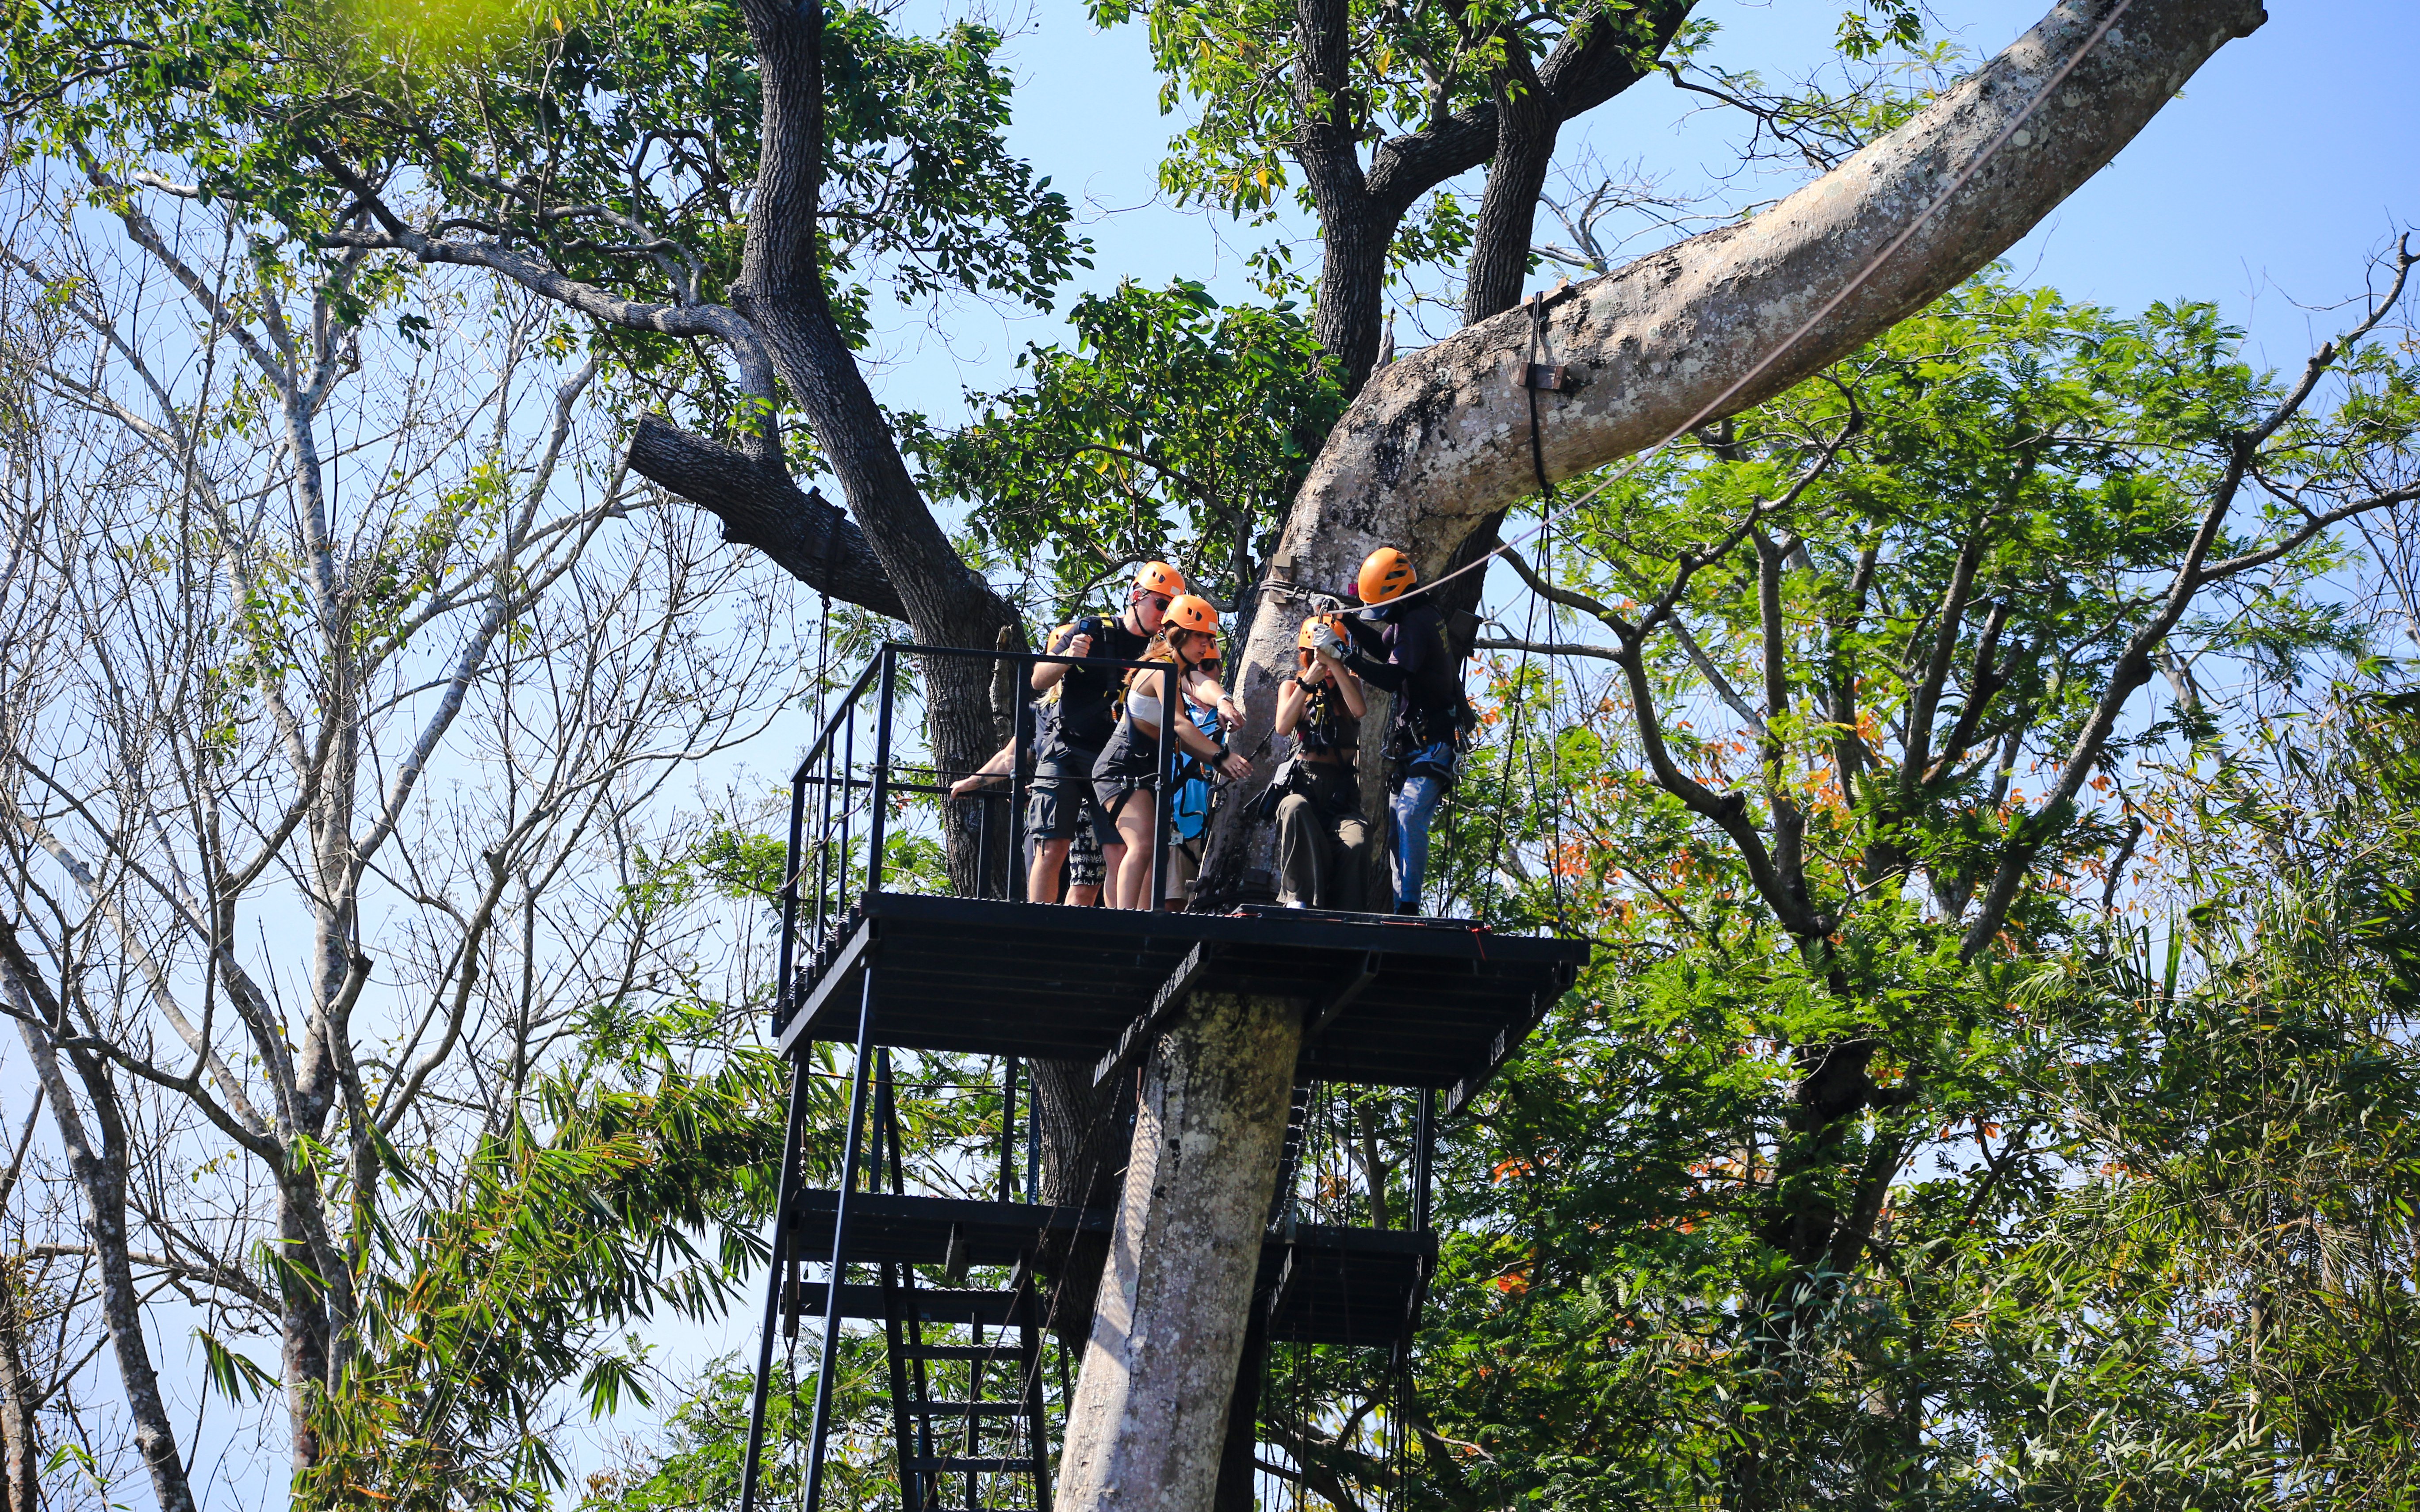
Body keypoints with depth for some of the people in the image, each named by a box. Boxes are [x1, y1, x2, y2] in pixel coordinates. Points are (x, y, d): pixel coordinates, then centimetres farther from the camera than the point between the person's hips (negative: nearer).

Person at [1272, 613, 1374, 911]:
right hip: (1304, 780, 0)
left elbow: (1360, 709, -9)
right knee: (1295, 809, -39)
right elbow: (1284, 727, -3)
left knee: (1355, 844, -30)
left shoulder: (1349, 683, 16)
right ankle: (1300, 899, -34)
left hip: (1341, 785, 1)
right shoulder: (1291, 686, 17)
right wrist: (1307, 682, -7)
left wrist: (1334, 664, -11)